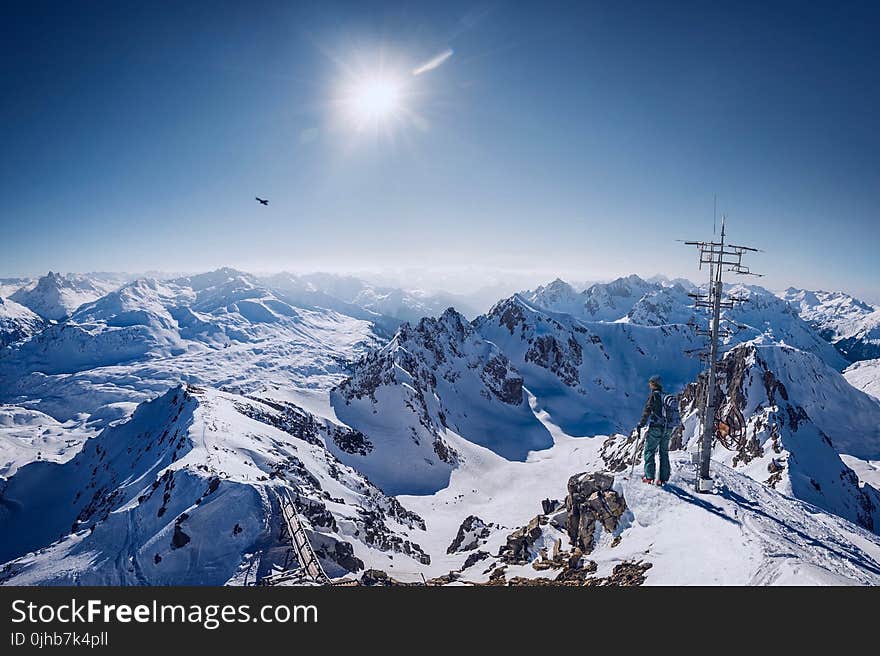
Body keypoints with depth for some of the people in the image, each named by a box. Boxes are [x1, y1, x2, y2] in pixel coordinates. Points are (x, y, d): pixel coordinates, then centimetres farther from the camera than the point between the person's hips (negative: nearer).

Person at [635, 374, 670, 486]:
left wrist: (640, 425, -7)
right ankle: (663, 478, 13)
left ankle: (649, 476, -3)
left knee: (649, 451, 0)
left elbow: (647, 412, -13)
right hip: (667, 429, 6)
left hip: (655, 428, -6)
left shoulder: (653, 395, -8)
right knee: (664, 453, 12)